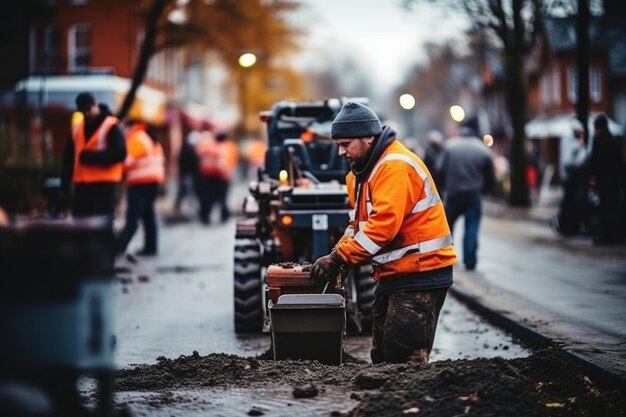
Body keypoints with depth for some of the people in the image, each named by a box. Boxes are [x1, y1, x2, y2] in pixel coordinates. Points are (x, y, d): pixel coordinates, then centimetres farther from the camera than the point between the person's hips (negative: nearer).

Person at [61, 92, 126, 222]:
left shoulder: (111, 126, -5)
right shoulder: (76, 128, 16)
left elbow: (120, 153, -15)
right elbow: (68, 157, 18)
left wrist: (92, 156, -19)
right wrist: (65, 182, 7)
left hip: (104, 184, -6)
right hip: (81, 184, 6)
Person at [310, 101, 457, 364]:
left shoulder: (396, 166, -18)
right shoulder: (361, 172, 14)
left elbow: (383, 225, -27)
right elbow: (358, 223, 17)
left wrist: (339, 258, -24)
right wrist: (338, 255, -2)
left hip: (421, 273, -10)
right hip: (392, 274, 10)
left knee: (405, 357, -12)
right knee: (382, 355, 11)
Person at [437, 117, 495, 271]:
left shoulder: (450, 145, -3)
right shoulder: (483, 150, -1)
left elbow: (441, 170, -6)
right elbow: (490, 177, 2)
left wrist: (444, 188, 9)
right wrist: (483, 189, 19)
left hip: (453, 193, 0)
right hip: (474, 195, 0)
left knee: (447, 225, 16)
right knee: (472, 228, 2)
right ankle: (470, 261, -2)